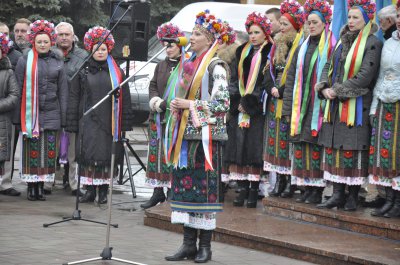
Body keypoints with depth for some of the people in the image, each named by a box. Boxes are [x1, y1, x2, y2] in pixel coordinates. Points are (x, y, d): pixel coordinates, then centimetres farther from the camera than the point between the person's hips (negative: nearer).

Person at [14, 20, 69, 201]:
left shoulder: (57, 62, 10)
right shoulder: (25, 61, 2)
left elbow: (63, 91, 12)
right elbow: (18, 88, 2)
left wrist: (63, 117, 6)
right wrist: (18, 116, -3)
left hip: (51, 113, 2)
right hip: (31, 113, -2)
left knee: (49, 150, 1)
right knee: (32, 150, -3)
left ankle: (41, 186, 8)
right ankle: (31, 186, 4)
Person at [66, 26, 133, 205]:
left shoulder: (116, 73, 7)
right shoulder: (82, 72, 7)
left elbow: (125, 99, 6)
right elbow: (74, 98, 7)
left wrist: (124, 123, 0)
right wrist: (73, 123, 1)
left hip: (109, 123, 0)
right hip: (88, 121, 0)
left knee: (106, 155, 0)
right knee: (88, 155, -3)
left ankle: (104, 190, 8)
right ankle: (90, 190, 4)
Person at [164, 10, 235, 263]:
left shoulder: (216, 66, -8)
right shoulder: (191, 63, 16)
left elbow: (222, 103, -14)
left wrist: (191, 106, -15)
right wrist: (177, 105, 5)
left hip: (206, 134, -8)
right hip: (186, 133, 8)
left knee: (204, 187, -4)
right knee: (184, 185, 5)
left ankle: (205, 245, 3)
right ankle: (189, 243, 10)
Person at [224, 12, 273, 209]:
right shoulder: (242, 52, 17)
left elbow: (268, 81, -8)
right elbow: (235, 78, 16)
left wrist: (249, 102, -10)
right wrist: (237, 101, 1)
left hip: (258, 109, -5)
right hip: (240, 107, 5)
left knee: (254, 147, -8)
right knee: (238, 146, 0)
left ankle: (254, 190, -5)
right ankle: (243, 188, 3)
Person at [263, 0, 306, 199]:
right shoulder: (277, 44, 15)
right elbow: (270, 69, 14)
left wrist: (282, 90, -15)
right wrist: (272, 88, -3)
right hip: (276, 99, 7)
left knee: (289, 138, -7)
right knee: (275, 138, 5)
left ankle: (291, 181, -3)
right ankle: (279, 180, 9)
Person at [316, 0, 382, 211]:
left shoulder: (372, 43, -6)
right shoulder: (342, 41, 16)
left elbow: (365, 76, -14)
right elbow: (329, 66, 17)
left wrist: (338, 90, -14)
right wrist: (324, 88, -2)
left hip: (356, 105, -7)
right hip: (335, 104, 7)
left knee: (352, 150, -7)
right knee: (332, 147, 4)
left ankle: (353, 196, 0)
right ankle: (338, 194, 8)